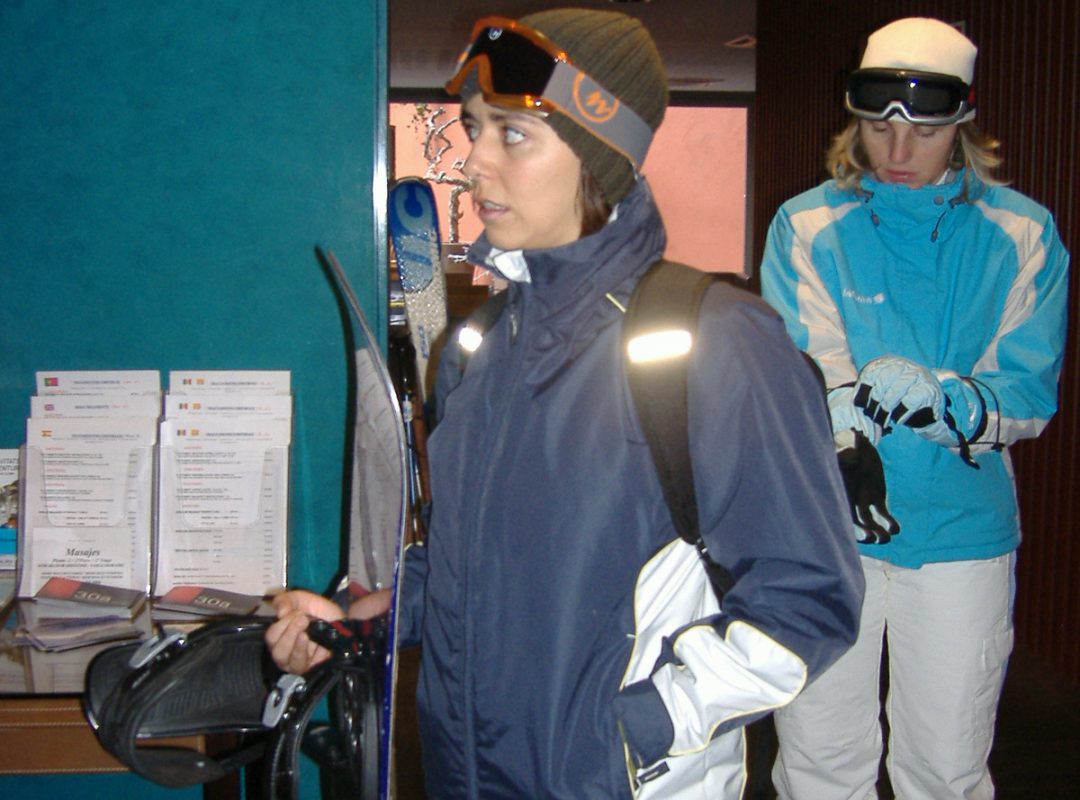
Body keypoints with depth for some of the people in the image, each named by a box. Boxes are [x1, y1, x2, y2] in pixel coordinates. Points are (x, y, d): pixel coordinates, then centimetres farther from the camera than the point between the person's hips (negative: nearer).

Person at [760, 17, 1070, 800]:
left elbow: (1030, 394, -4)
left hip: (962, 528, 1)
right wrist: (851, 402, -37)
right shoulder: (806, 227, -1)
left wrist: (948, 400, -26)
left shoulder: (1022, 234, 2)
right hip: (824, 526, 0)